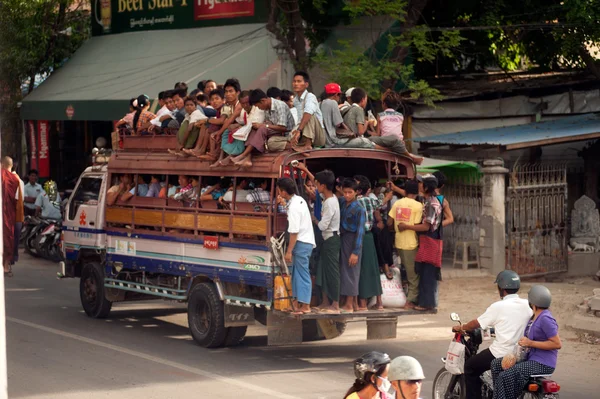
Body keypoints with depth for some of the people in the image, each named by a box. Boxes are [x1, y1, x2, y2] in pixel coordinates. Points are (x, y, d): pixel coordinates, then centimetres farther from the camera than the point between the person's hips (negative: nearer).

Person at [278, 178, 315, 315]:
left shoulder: (293, 207, -21)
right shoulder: (299, 200, 7)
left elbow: (294, 232, -21)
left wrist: (289, 251, -17)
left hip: (301, 243, -9)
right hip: (307, 240, 9)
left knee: (302, 273, -3)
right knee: (296, 272, 17)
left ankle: (305, 306, 2)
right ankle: (298, 300, 24)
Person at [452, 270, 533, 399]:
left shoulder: (498, 307, -12)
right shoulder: (527, 305, 2)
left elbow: (477, 323, -4)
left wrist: (460, 328, 16)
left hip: (501, 354, -6)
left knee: (470, 367, 11)